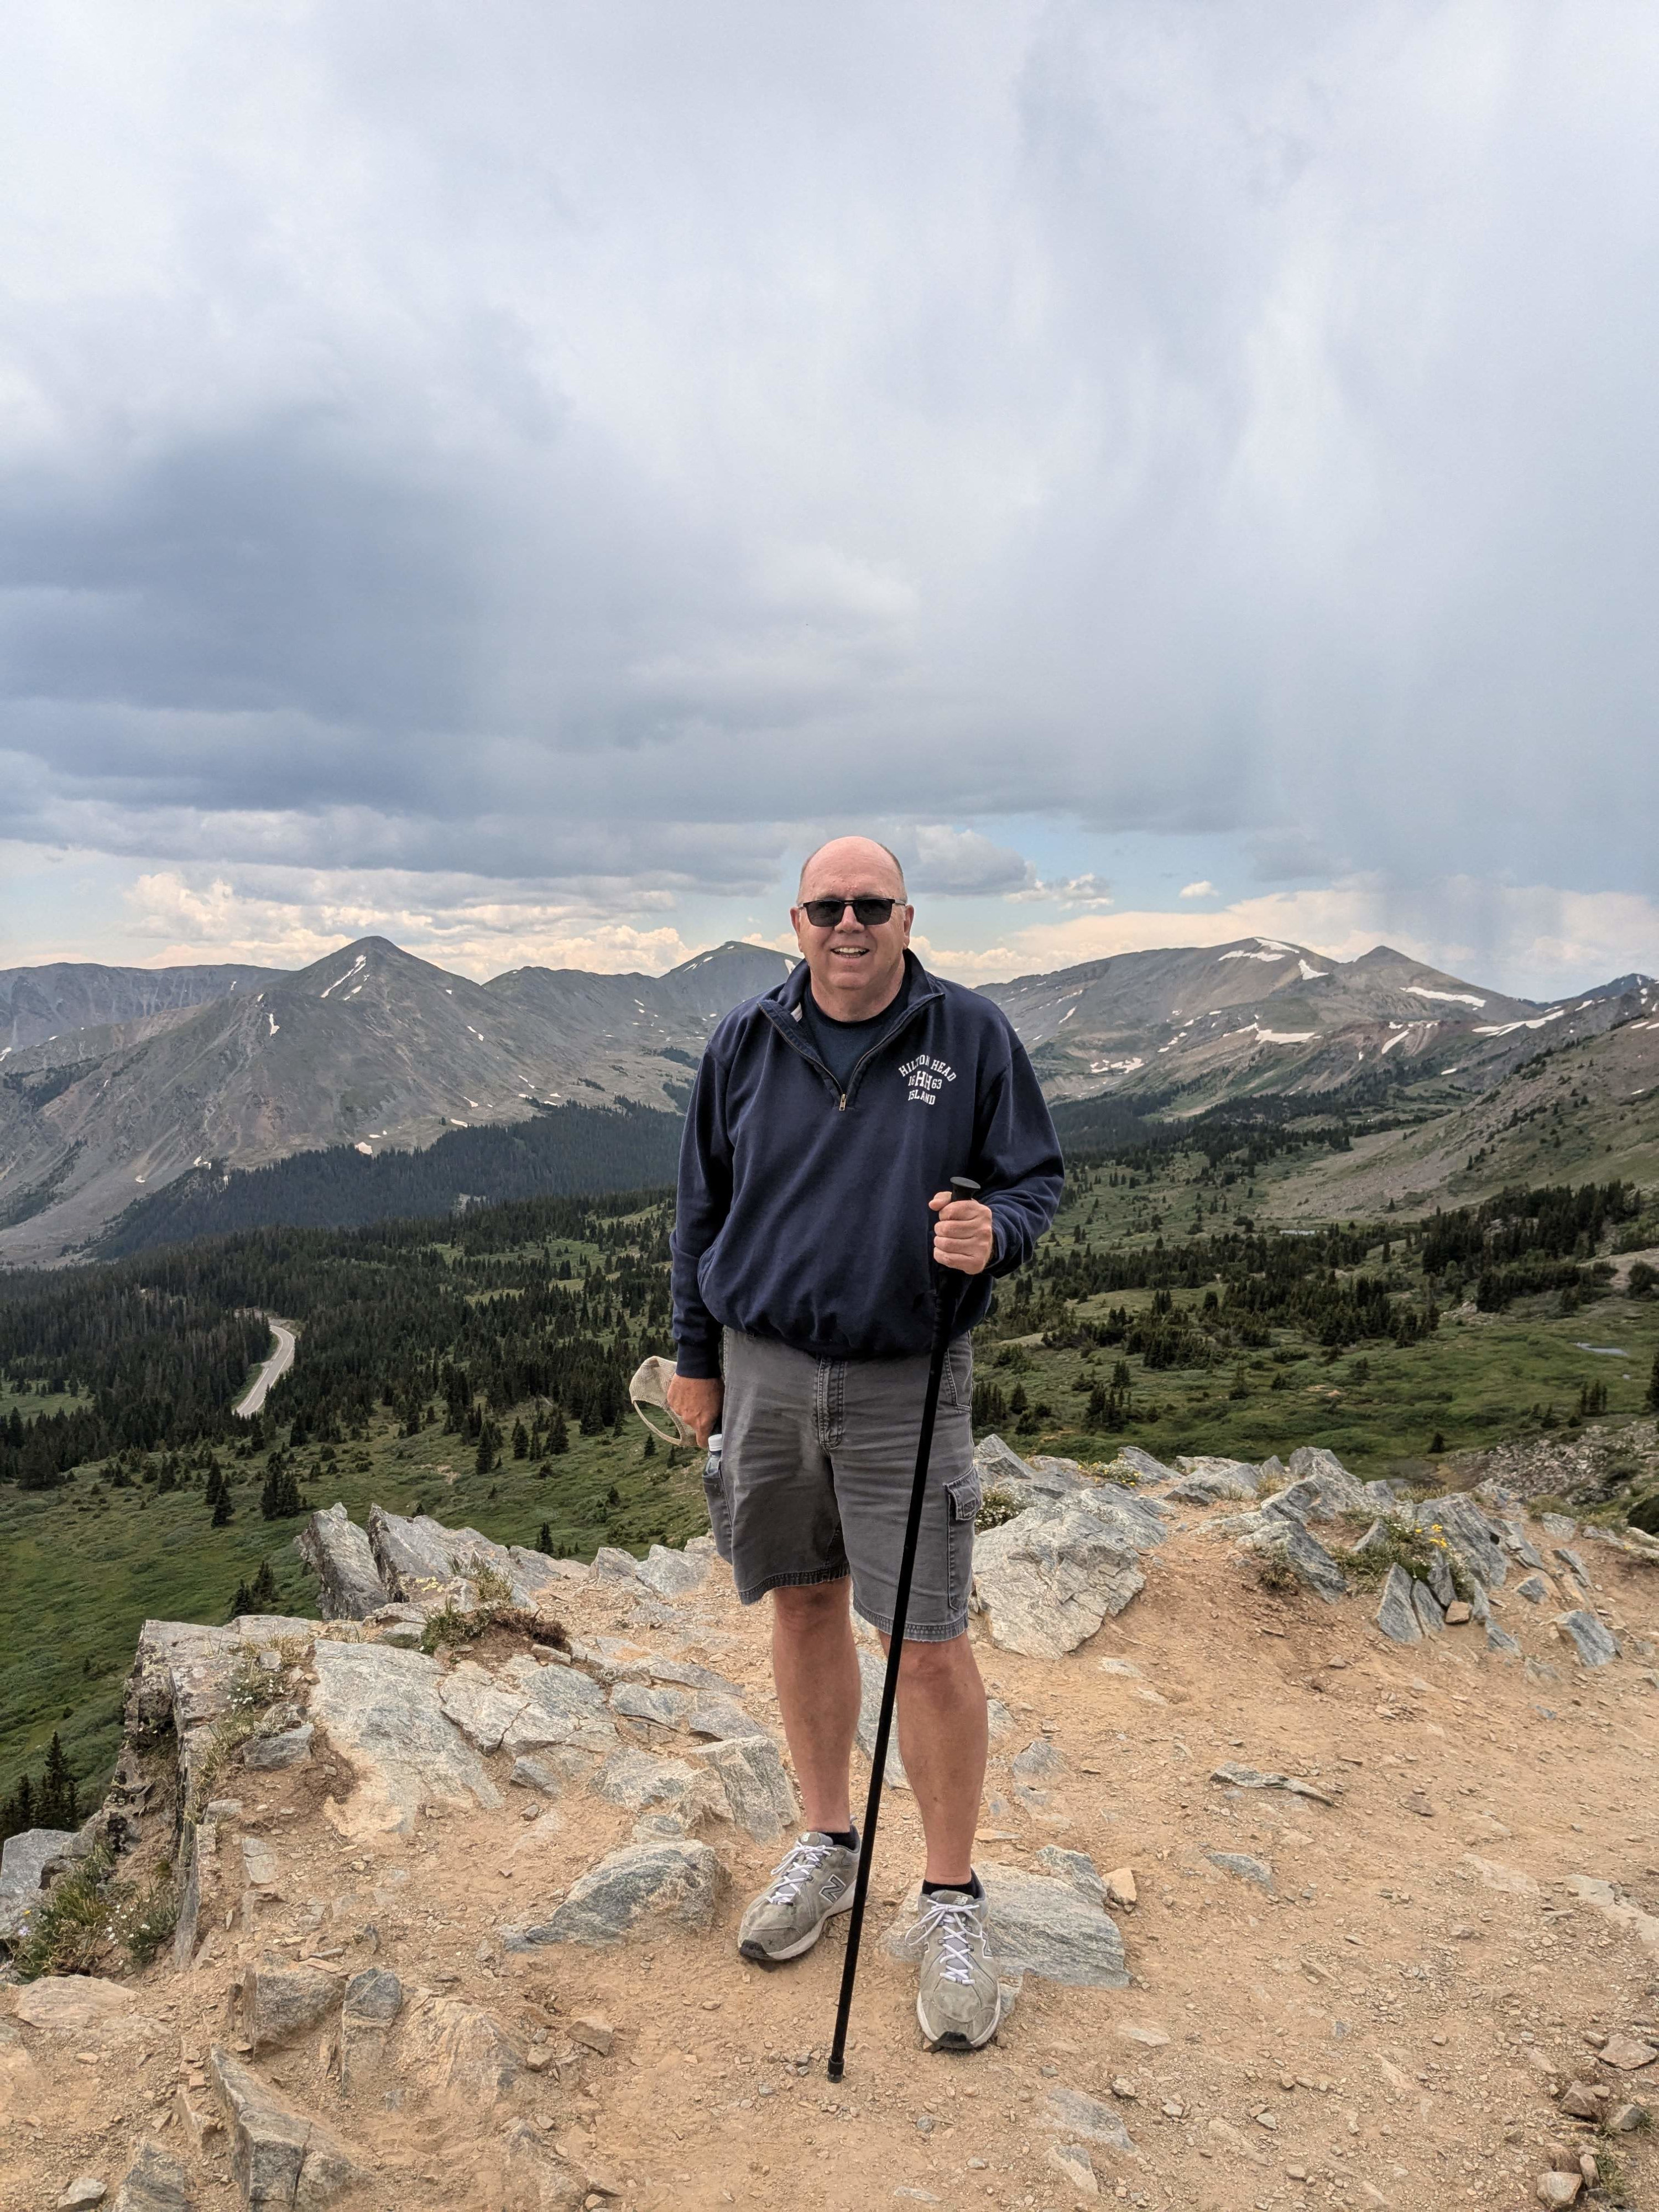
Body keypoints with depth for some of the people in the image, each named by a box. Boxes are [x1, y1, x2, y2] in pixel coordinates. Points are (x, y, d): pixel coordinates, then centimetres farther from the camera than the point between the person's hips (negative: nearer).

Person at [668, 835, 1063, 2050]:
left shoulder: (972, 1034, -3)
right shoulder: (747, 1041, 4)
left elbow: (1037, 1177, 2)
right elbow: (705, 1204, 11)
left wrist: (995, 1232, -22)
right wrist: (695, 1356, 12)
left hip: (906, 1384, -3)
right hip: (765, 1368, 3)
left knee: (930, 1644, -1)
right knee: (803, 1603, 15)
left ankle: (954, 1902, 19)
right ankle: (829, 1843, 35)